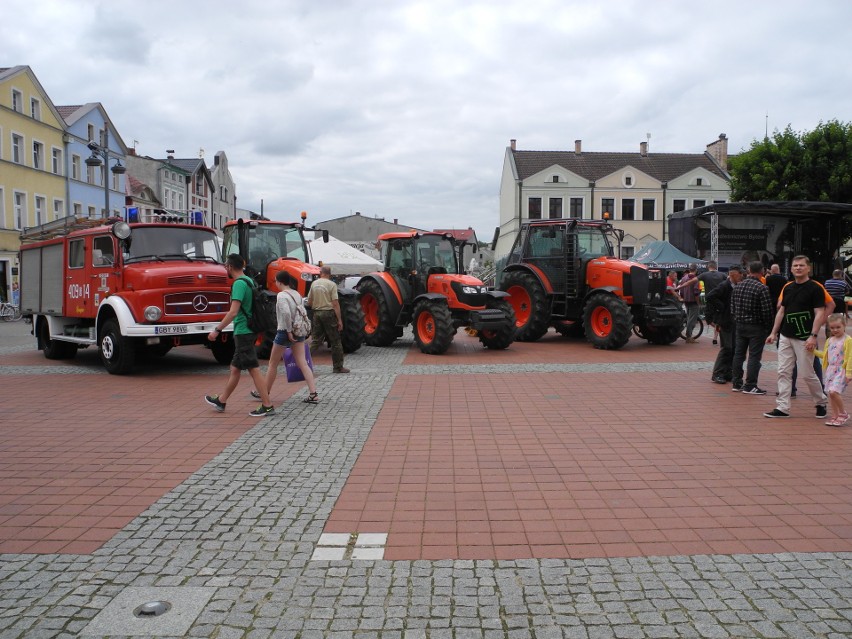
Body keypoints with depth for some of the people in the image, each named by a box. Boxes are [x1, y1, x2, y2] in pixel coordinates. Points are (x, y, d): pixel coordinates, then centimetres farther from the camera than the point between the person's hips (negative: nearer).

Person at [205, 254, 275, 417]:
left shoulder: (239, 283, -16)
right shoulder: (248, 281, 13)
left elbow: (233, 312, -23)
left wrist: (217, 330, -18)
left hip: (243, 332, -10)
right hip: (247, 331, 10)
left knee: (254, 369, -6)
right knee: (235, 368, 18)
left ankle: (267, 406, -4)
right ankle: (221, 401, 30)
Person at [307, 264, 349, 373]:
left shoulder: (314, 283, 5)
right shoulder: (332, 285, -9)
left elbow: (309, 302, 8)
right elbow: (335, 304, -14)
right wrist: (339, 320, -12)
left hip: (317, 313, 5)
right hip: (328, 313, -5)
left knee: (315, 340, 12)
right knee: (335, 341, 4)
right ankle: (338, 367, 8)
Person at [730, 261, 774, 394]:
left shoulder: (738, 286, 5)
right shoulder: (762, 288, -16)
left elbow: (733, 305, 10)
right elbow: (767, 310, -17)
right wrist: (768, 326, -5)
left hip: (740, 325, 6)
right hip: (756, 327, -6)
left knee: (738, 354, 11)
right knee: (754, 356, -1)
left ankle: (737, 383, 17)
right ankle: (750, 386, 0)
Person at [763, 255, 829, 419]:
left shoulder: (815, 288, -8)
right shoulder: (788, 288, 11)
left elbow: (820, 313, -12)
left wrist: (813, 336, -20)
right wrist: (774, 333, 13)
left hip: (804, 338, -6)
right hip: (786, 337, 6)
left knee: (807, 374, 1)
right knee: (784, 373, 3)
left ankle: (821, 403, 23)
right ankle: (782, 408, 7)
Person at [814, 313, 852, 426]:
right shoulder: (829, 340, 13)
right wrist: (814, 350, 15)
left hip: (841, 370, -7)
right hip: (830, 369, 7)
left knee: (834, 391, -19)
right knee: (830, 393, 7)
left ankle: (843, 414, -1)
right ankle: (835, 416, 17)